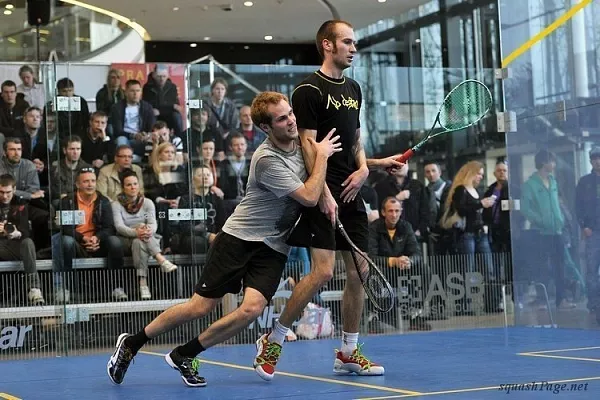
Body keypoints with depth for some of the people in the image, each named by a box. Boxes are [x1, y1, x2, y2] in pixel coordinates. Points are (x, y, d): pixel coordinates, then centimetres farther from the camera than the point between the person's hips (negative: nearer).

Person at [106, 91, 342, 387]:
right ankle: (131, 343, 17)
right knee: (200, 307, -5)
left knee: (252, 309, -18)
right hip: (239, 238, -5)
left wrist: (326, 194, -1)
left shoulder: (301, 142, 1)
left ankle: (184, 355, 2)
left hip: (273, 248, 5)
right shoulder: (268, 160, -21)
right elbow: (309, 197, -22)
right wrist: (322, 156, -13)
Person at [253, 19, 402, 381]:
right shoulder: (310, 90, -7)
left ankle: (349, 352, 18)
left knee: (359, 272, 6)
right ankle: (273, 343, 2)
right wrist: (323, 193, -19)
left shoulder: (353, 89, 17)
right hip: (324, 193, -8)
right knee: (323, 271, -13)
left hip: (352, 192, 8)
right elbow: (308, 144, -13)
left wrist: (364, 167, 4)